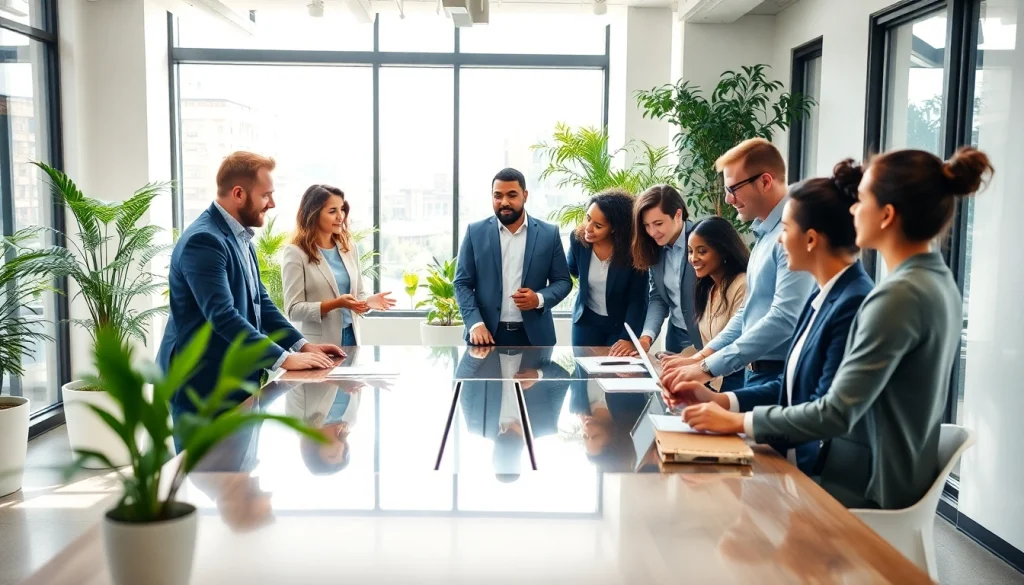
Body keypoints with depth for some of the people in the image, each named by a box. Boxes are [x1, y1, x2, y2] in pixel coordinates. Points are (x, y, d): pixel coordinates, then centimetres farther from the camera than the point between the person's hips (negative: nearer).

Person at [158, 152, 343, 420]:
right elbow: (223, 316, -28)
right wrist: (284, 358, -27)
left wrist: (302, 345, 3)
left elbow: (259, 302, 14)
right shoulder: (204, 240, -20)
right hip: (203, 386, -9)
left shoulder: (239, 237, 11)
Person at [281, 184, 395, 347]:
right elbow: (294, 310, -13)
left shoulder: (349, 248, 7)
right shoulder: (296, 253, -10)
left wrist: (368, 301, -10)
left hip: (350, 337, 5)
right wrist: (336, 303, -24)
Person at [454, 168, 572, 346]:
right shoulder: (475, 232, 2)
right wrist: (475, 323, -13)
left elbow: (563, 281, 6)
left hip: (533, 335, 0)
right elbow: (462, 283, 1)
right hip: (487, 333, 0)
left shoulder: (549, 233, 2)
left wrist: (539, 299, -14)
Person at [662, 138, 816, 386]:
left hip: (780, 377, -9)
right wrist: (703, 355, 9)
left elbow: (784, 318, -26)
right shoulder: (765, 233, 13)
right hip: (757, 372, 9)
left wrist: (710, 367, -21)